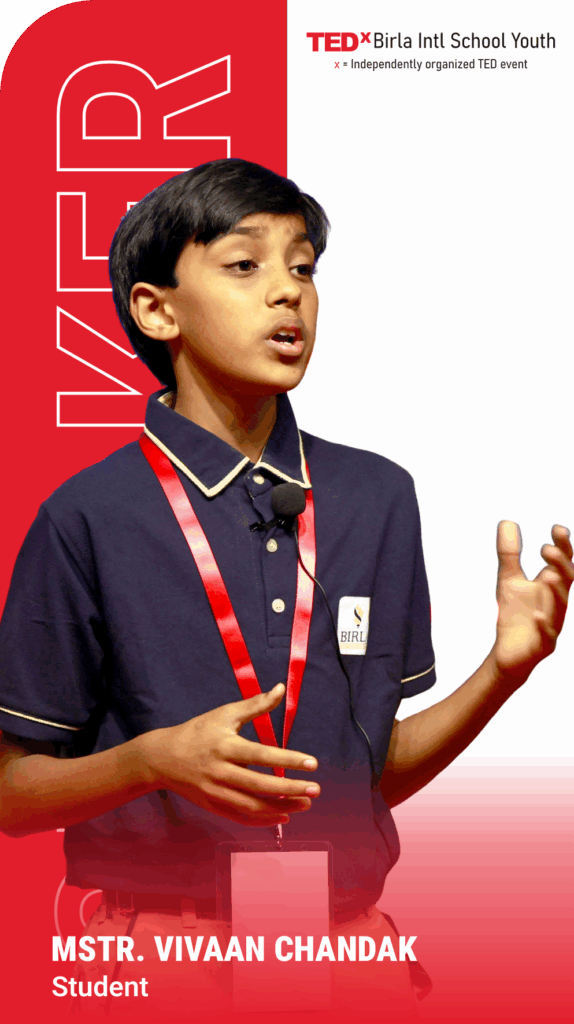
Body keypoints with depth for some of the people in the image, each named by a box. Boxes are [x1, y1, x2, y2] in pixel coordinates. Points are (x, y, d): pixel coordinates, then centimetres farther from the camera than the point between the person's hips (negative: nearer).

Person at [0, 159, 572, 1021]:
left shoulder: (379, 497, 4)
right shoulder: (89, 519, -9)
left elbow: (378, 772, 9)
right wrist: (157, 759, -21)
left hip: (347, 939, 4)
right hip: (160, 939, -3)